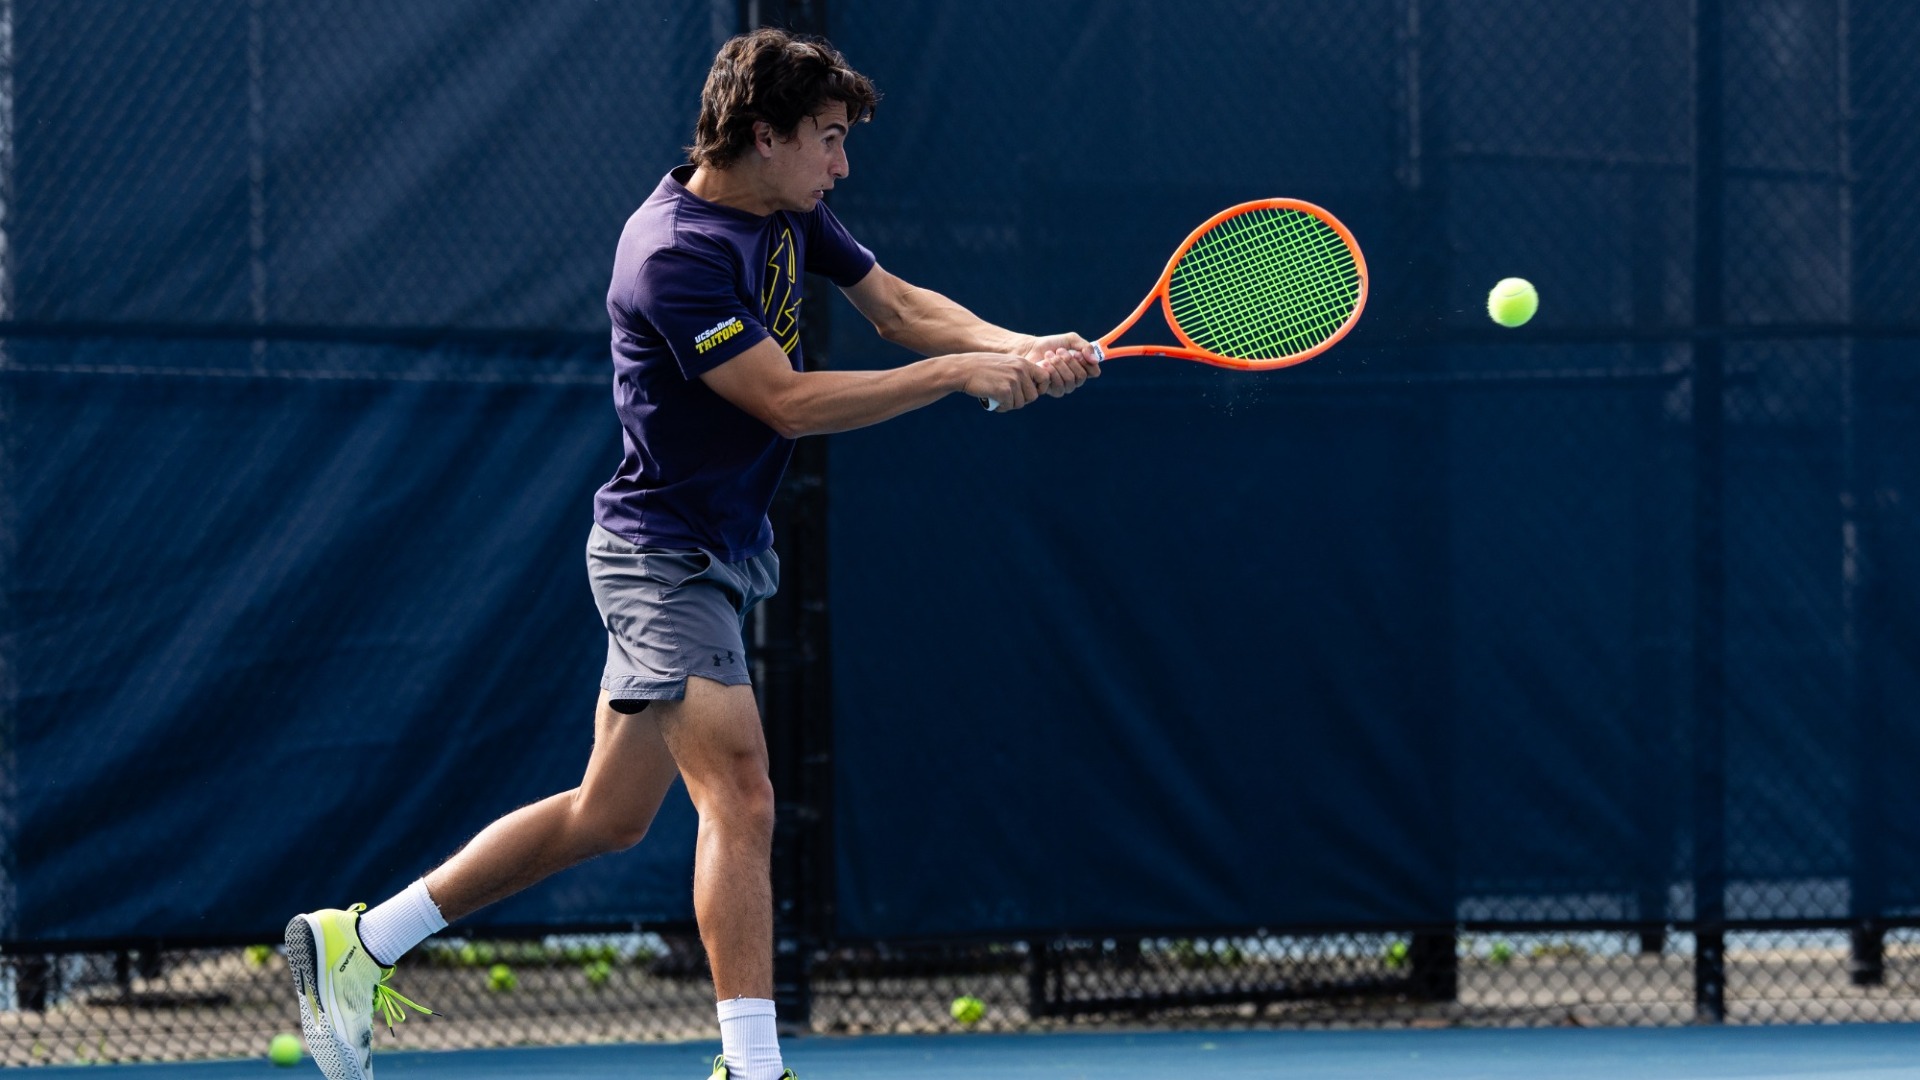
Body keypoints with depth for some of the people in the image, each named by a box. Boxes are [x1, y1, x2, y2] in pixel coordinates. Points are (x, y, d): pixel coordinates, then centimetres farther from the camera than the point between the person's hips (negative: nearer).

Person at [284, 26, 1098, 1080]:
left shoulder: (786, 214, 6)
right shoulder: (676, 257, -23)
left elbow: (896, 303, 11)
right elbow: (788, 400, -25)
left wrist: (1021, 349, -6)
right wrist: (960, 373, -23)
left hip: (721, 553, 10)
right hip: (665, 551, -10)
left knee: (610, 814, 12)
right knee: (739, 796, -19)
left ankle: (358, 943, 19)